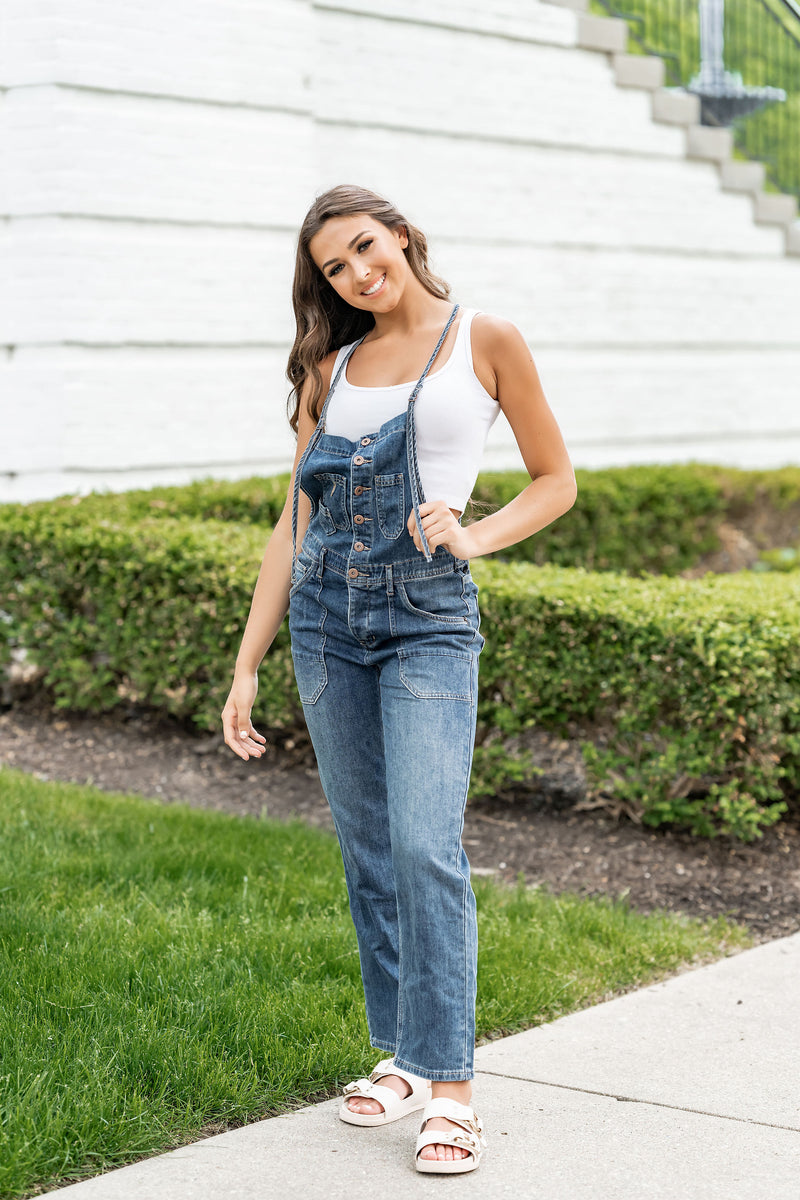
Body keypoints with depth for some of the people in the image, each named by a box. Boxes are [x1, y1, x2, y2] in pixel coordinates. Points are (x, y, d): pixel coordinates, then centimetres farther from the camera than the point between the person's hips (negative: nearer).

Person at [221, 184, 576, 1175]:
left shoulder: (484, 340, 3)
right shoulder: (331, 368, 13)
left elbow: (557, 480, 9)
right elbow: (295, 522, 12)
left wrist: (474, 537, -9)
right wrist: (247, 665, 7)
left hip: (430, 617, -4)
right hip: (328, 616, 4)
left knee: (425, 845, -14)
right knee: (367, 851, 8)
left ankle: (449, 1087, -9)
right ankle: (402, 1055, 19)